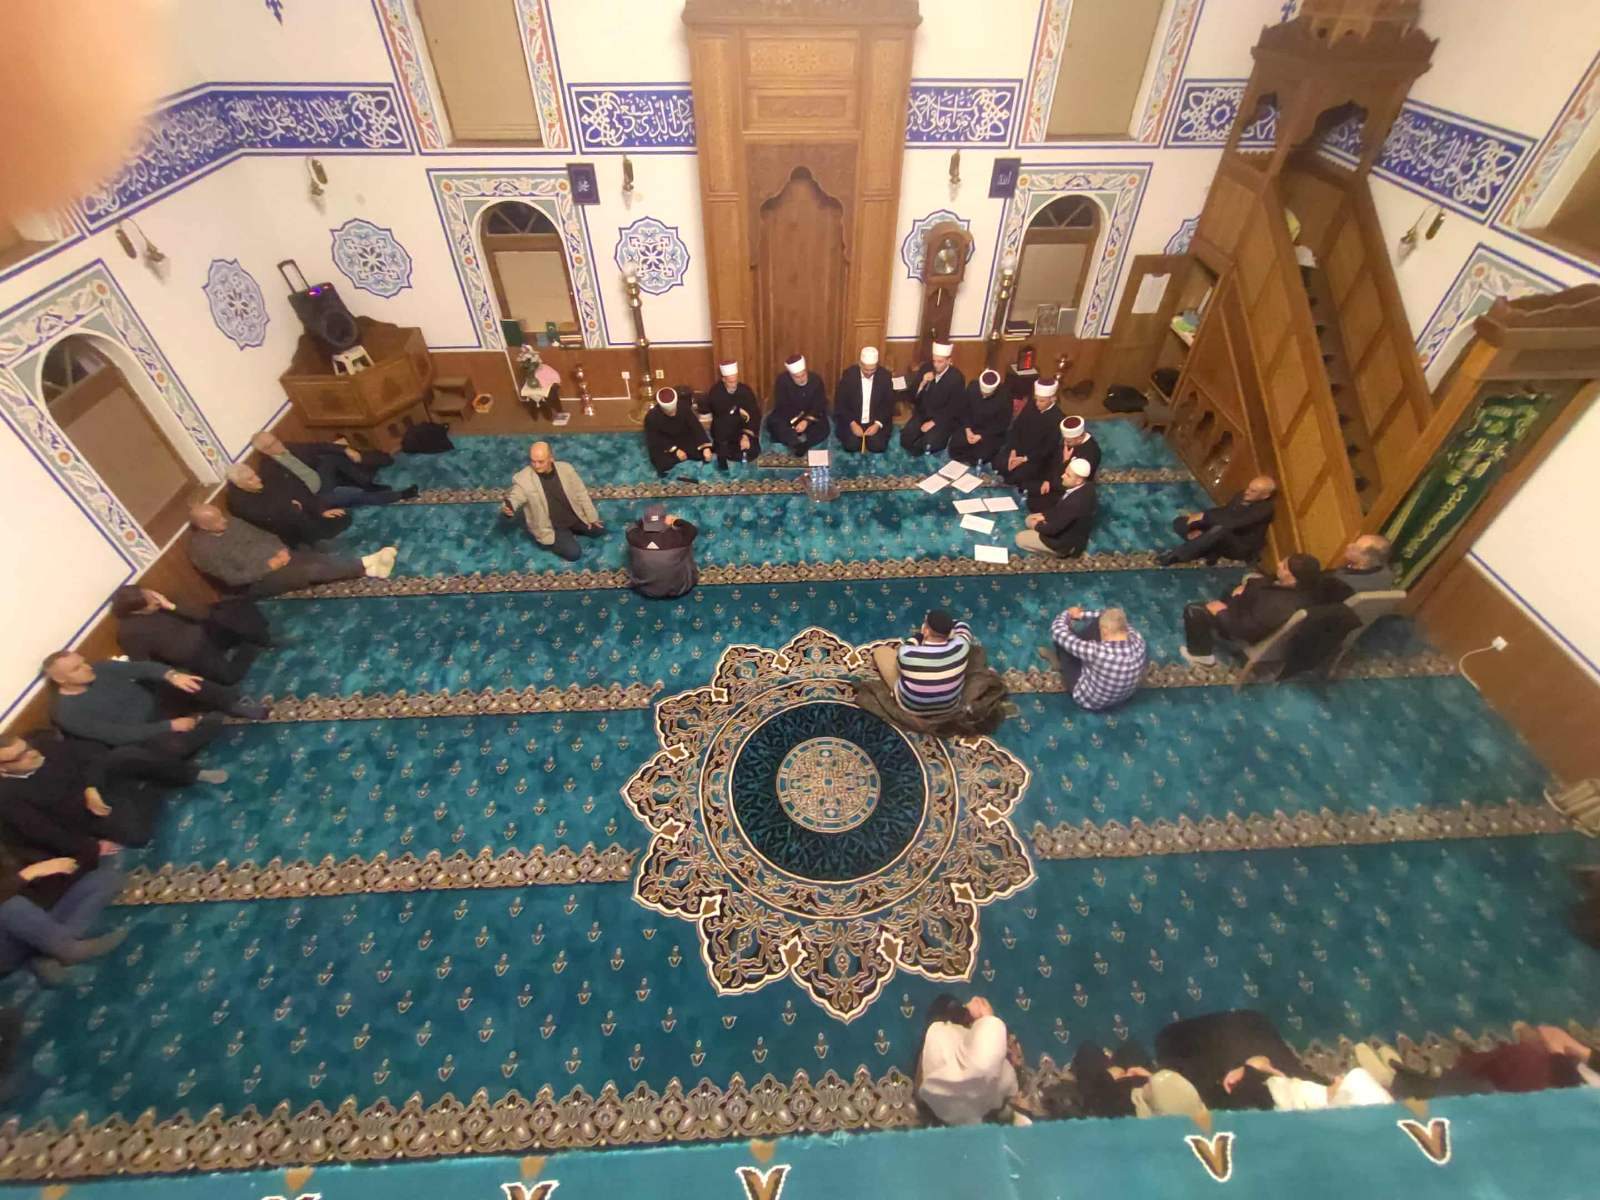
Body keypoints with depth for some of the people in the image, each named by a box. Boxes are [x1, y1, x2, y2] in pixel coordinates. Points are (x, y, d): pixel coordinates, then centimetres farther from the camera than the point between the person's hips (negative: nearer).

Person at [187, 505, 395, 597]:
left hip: (274, 556, 7)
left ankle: (365, 562, -31)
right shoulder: (202, 550, -15)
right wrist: (268, 566, -20)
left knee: (321, 558, -21)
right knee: (313, 570, -28)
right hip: (258, 581, -7)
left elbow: (261, 535, 12)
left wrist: (281, 550, -7)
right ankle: (367, 569, -32)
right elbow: (233, 578, -17)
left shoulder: (228, 521, 4)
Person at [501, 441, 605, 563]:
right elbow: (513, 498, -22)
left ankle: (568, 532, 18)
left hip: (574, 516, 5)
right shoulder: (522, 479, -21)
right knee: (572, 553, -17)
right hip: (551, 526, -5)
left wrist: (592, 517, -1)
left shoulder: (566, 468, -11)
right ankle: (550, 541, 11)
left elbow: (581, 493, -2)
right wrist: (507, 508, -48)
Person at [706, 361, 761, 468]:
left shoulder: (745, 390, -5)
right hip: (723, 432, -1)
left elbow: (755, 414, -11)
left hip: (743, 429, 1)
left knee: (751, 453, -22)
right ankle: (722, 452, -14)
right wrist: (737, 411, -20)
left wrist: (746, 435, -22)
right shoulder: (715, 392, -9)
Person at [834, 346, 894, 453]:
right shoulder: (849, 374, -11)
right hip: (852, 419, -1)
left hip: (877, 420, 1)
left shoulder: (884, 376, -8)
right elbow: (840, 402, -8)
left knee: (878, 446, -20)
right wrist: (852, 423, -19)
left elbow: (889, 403, -3)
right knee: (851, 445, -23)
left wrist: (878, 424, -18)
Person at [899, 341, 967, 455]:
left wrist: (934, 422, -19)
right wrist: (922, 384, -23)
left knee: (928, 445, -26)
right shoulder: (926, 368, -4)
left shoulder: (957, 377, -14)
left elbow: (954, 408, -13)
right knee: (905, 439, -17)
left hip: (943, 418, -4)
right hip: (923, 414, 4)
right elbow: (913, 397, -3)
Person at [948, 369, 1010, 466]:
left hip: (992, 432, -3)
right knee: (954, 447, -15)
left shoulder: (1004, 398, -23)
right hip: (970, 426, 4)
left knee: (980, 456, -23)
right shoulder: (972, 386, -13)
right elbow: (965, 409, 1)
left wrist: (981, 436, -19)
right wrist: (967, 429, -12)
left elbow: (1003, 424, -13)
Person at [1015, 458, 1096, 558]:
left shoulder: (1076, 502, -38)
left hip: (1067, 542, -9)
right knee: (1029, 519, 19)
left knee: (1020, 539, -2)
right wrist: (1044, 515, -3)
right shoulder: (1084, 487, -11)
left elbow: (1054, 528, -29)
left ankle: (1060, 551, 5)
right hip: (1066, 526, 9)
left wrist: (1037, 526, -10)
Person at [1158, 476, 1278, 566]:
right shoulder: (1242, 496, 4)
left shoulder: (1264, 509, -20)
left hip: (1242, 548, -8)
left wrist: (1204, 516, -29)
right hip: (1223, 539, 8)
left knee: (1220, 529, -43)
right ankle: (1211, 552, -16)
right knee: (1180, 522, -6)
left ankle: (1176, 556, -34)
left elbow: (1233, 522, -33)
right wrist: (1194, 529, -11)